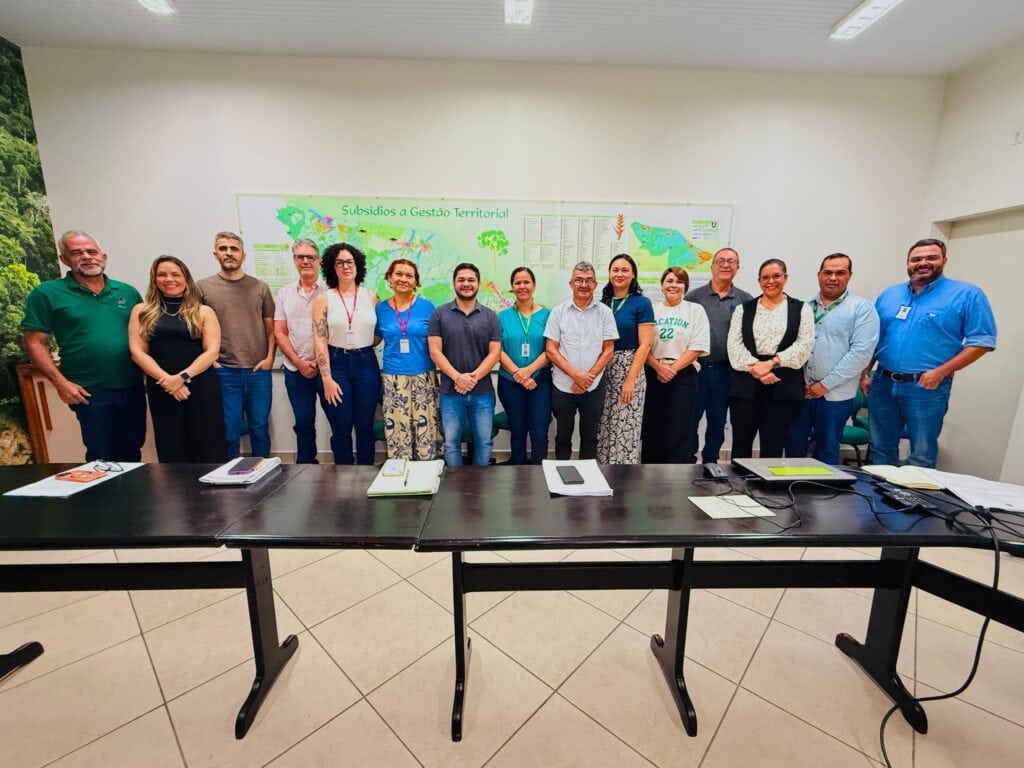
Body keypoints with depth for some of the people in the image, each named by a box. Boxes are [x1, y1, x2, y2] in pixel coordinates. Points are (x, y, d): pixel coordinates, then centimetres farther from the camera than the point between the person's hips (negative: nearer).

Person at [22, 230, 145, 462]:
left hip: (133, 387, 3)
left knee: (132, 451, 15)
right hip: (90, 391, -3)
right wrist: (61, 382, -10)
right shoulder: (47, 294, -2)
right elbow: (35, 343, -2)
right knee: (102, 457, 7)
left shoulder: (127, 292, 7)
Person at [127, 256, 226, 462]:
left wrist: (182, 377, -14)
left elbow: (212, 351, -3)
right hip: (161, 388, 2)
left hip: (201, 386, -1)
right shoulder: (141, 311, 9)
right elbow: (137, 352, 2)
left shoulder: (203, 312, 5)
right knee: (170, 451, 8)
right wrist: (167, 380, -11)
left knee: (208, 449, 0)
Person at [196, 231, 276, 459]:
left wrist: (270, 357, -2)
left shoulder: (260, 287, 8)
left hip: (258, 371, 1)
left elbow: (270, 327, 9)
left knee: (260, 429, 10)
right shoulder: (202, 287, 3)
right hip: (223, 372, -1)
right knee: (229, 432, 6)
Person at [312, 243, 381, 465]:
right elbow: (320, 341, -5)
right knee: (341, 428, 7)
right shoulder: (323, 299, 0)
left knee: (365, 426, 9)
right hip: (336, 364, -1)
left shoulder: (371, 296, 4)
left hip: (366, 363, 1)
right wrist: (327, 378, -10)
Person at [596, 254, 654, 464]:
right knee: (603, 427, 9)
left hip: (629, 369, -4)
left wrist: (630, 379, -15)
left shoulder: (642, 303, -3)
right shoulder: (603, 302, 9)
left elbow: (645, 344, -9)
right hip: (603, 371, 4)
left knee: (625, 428, 1)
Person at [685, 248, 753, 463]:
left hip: (726, 371, 2)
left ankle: (710, 464, 26)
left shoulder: (746, 300, 5)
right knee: (689, 419, 4)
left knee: (717, 423, 12)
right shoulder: (694, 296, 2)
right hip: (695, 368, -1)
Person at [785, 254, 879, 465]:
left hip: (835, 394, -3)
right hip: (800, 390, 3)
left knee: (827, 450, 9)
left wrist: (826, 384, -13)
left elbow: (861, 351, -11)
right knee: (794, 444, 10)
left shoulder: (862, 308, -2)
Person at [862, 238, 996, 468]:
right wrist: (864, 373, 6)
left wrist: (940, 372, -15)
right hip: (883, 383, 4)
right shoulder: (889, 295, 10)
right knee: (880, 449, 13)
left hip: (927, 388, -3)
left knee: (922, 456, 6)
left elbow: (981, 341, -5)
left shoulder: (967, 295, -1)